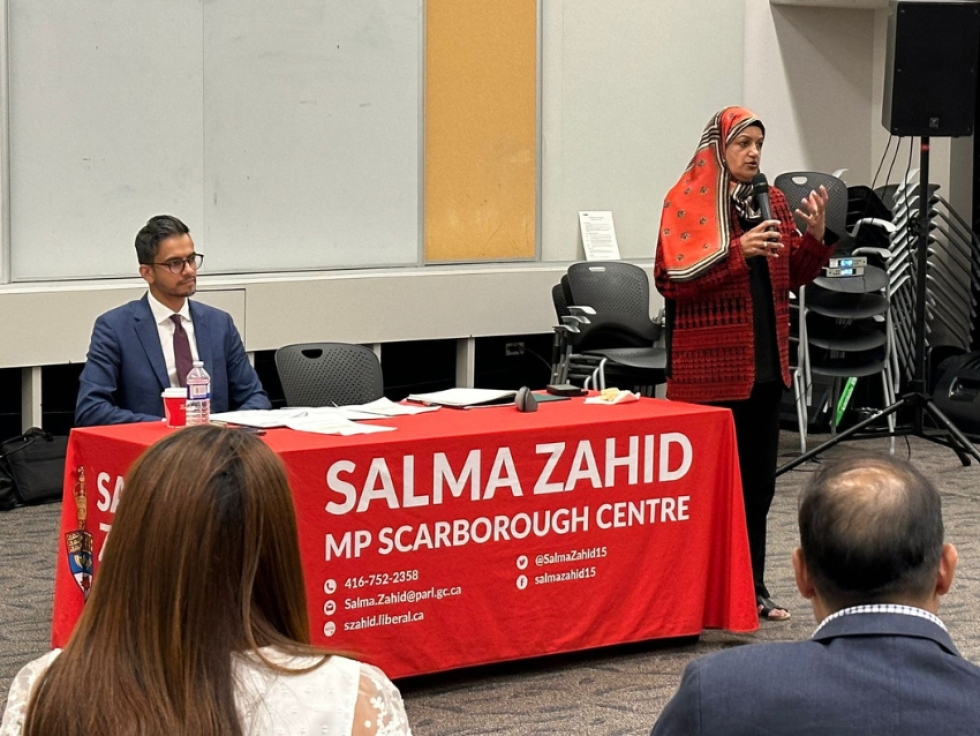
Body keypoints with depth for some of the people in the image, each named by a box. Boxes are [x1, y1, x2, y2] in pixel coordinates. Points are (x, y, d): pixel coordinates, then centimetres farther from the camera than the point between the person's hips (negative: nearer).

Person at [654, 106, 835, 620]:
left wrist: (814, 235, -3)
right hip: (709, 362, -6)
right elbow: (671, 279, -15)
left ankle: (752, 585, 19)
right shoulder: (686, 203, -6)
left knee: (758, 479, 10)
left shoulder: (771, 202, 12)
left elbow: (793, 275, 16)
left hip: (764, 360, 6)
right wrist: (737, 251, -22)